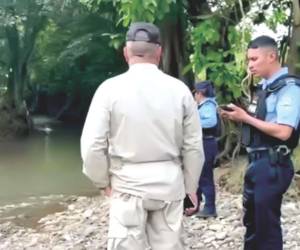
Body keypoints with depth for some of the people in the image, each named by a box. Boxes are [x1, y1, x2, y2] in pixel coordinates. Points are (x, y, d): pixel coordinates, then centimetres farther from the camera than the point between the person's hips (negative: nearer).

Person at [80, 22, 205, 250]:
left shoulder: (110, 88, -7)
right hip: (169, 185, 2)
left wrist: (103, 181, 9)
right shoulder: (179, 89, -2)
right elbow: (194, 147, 2)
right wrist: (191, 187, 16)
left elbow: (92, 147, -8)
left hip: (128, 185, -2)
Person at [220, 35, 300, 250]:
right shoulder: (266, 87, 13)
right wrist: (239, 117, 0)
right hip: (257, 162, 9)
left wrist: (247, 118, -15)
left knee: (267, 224, 3)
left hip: (272, 165, -9)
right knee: (252, 221, 19)